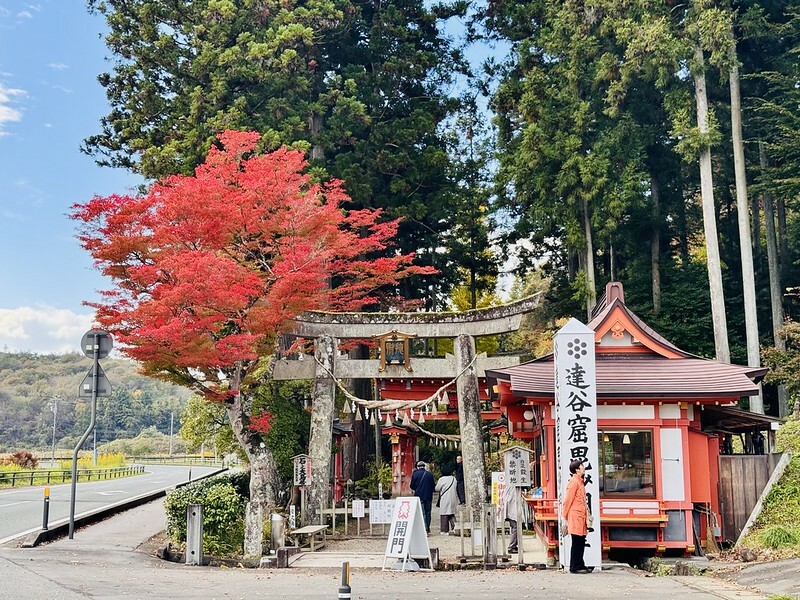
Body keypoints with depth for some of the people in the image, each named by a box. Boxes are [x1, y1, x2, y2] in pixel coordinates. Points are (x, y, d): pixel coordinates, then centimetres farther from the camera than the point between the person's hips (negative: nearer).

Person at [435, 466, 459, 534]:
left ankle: (444, 530, 1)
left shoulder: (441, 479, -9)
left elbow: (437, 488, -4)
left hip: (444, 499, -4)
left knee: (444, 515, 1)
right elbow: (456, 488, 10)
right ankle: (453, 526, -4)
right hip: (453, 499, 4)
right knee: (452, 513, 14)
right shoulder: (454, 479, 4)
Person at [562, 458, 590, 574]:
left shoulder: (580, 482, 17)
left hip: (581, 518, 9)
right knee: (577, 543, -5)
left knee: (581, 542, 11)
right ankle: (575, 567, 0)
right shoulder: (574, 482, -12)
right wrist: (566, 518, -9)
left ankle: (580, 565, 16)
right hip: (576, 517, -9)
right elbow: (567, 501, -12)